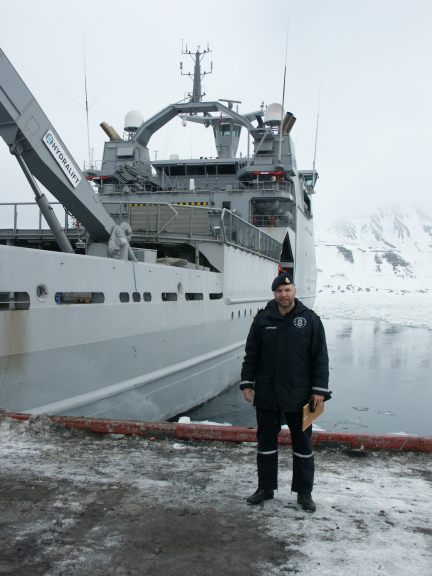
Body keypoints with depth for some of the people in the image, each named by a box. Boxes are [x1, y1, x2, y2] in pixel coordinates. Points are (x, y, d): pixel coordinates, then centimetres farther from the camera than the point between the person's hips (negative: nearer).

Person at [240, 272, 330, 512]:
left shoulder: (310, 319, -3)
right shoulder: (263, 319, 1)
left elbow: (320, 358, -3)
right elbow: (251, 354, 6)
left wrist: (319, 389, -7)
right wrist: (247, 383, 2)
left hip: (298, 395, -1)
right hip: (266, 394, 2)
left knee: (303, 444, 9)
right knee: (266, 442, 12)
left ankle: (304, 492, 24)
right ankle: (266, 488, 27)